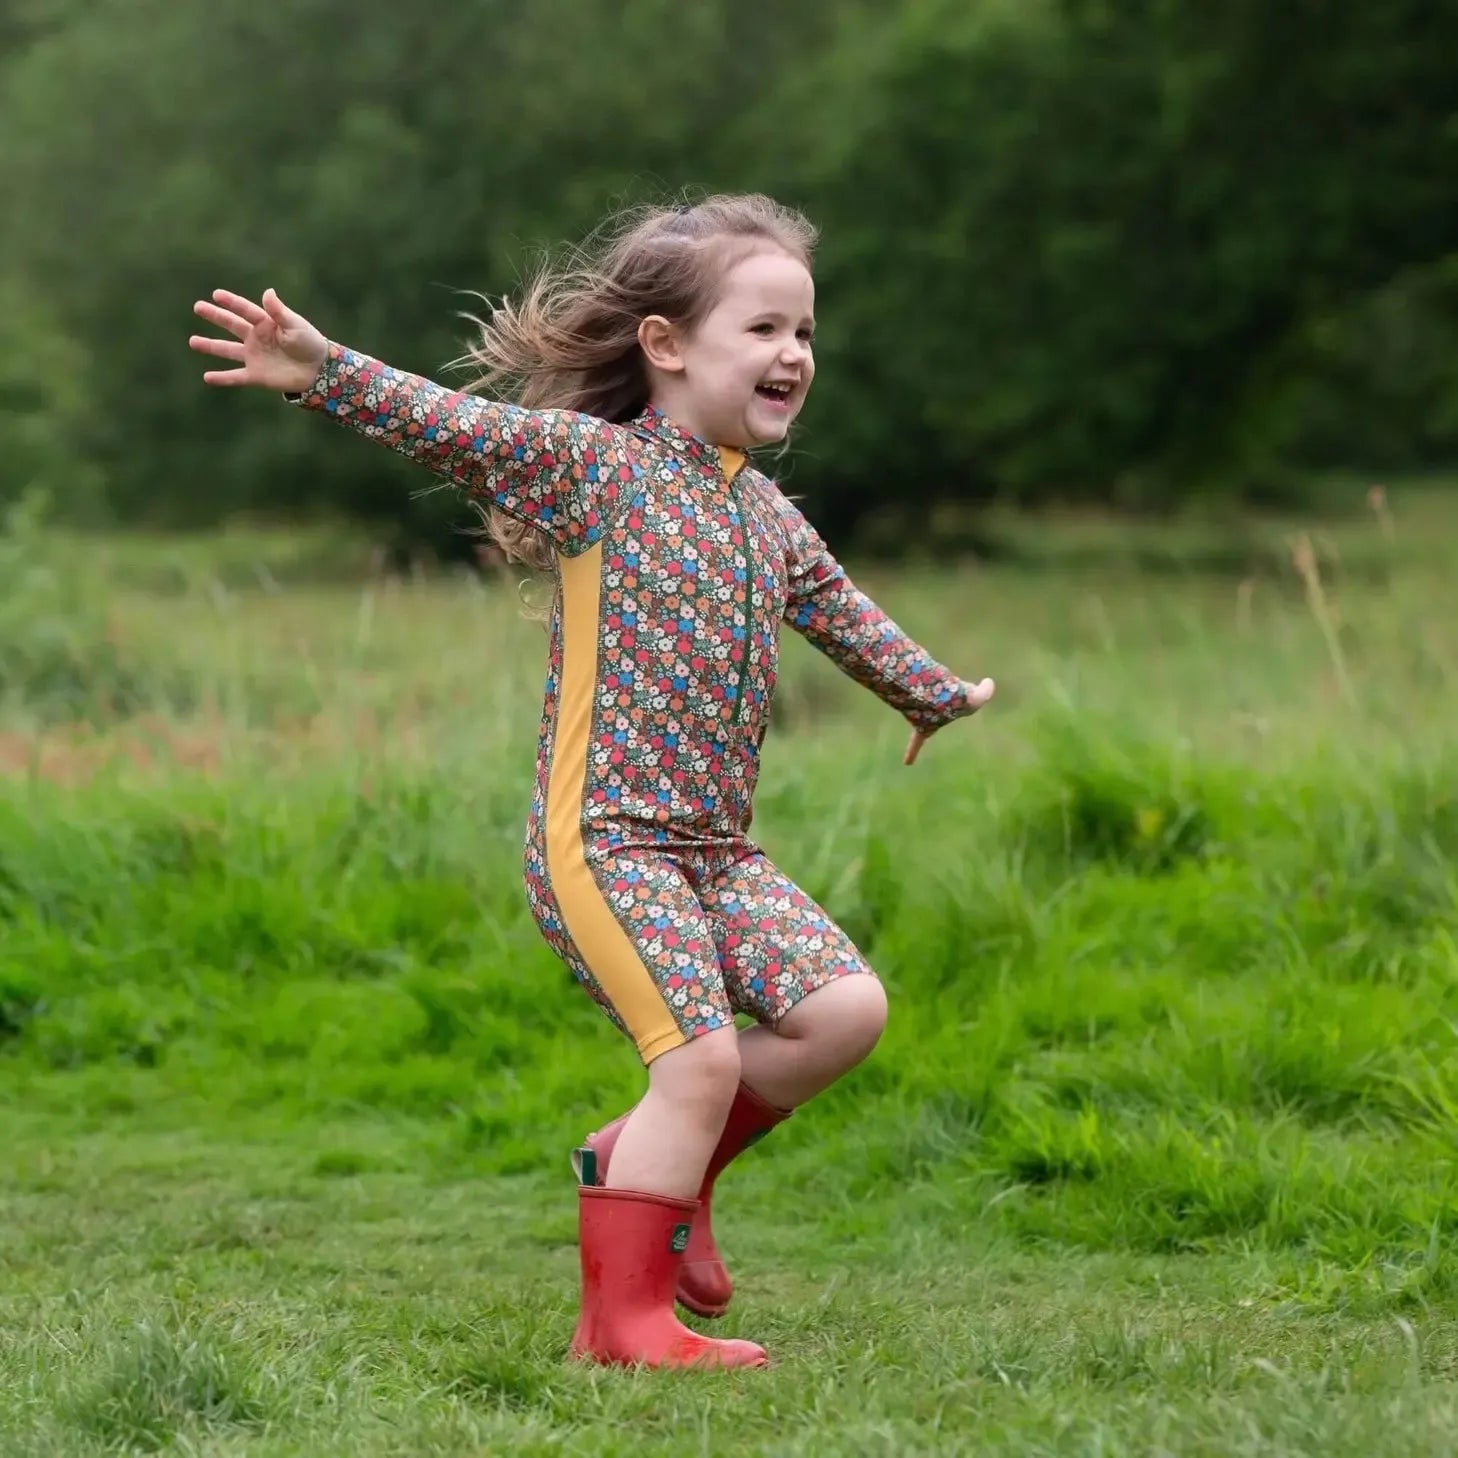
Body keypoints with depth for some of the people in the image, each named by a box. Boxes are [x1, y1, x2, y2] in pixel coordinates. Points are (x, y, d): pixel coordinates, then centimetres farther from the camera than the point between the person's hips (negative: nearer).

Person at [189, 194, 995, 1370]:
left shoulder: (771, 517, 16)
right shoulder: (588, 466, -5)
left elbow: (843, 614, 35)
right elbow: (456, 425, -19)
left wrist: (938, 694, 51)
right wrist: (325, 374, -35)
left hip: (718, 848, 7)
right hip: (604, 835, -7)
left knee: (847, 1008, -5)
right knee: (704, 1056, -16)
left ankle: (654, 1161, 14)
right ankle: (622, 1319, -7)